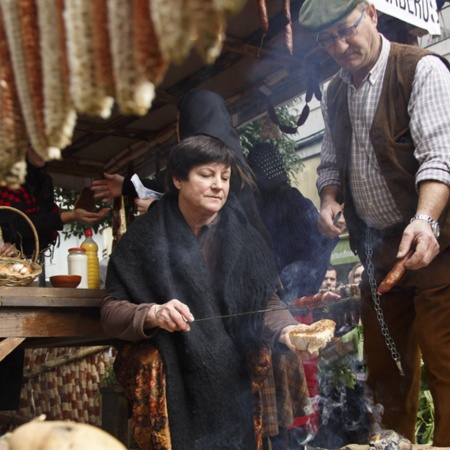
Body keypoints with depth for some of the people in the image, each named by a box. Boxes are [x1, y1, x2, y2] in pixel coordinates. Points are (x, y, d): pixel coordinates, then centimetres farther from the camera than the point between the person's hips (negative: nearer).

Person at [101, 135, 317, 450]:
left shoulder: (242, 236, 1)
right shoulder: (146, 236, -4)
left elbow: (267, 302, -1)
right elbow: (111, 311, -6)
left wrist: (287, 330, -22)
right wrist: (153, 315, -26)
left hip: (233, 386, 2)